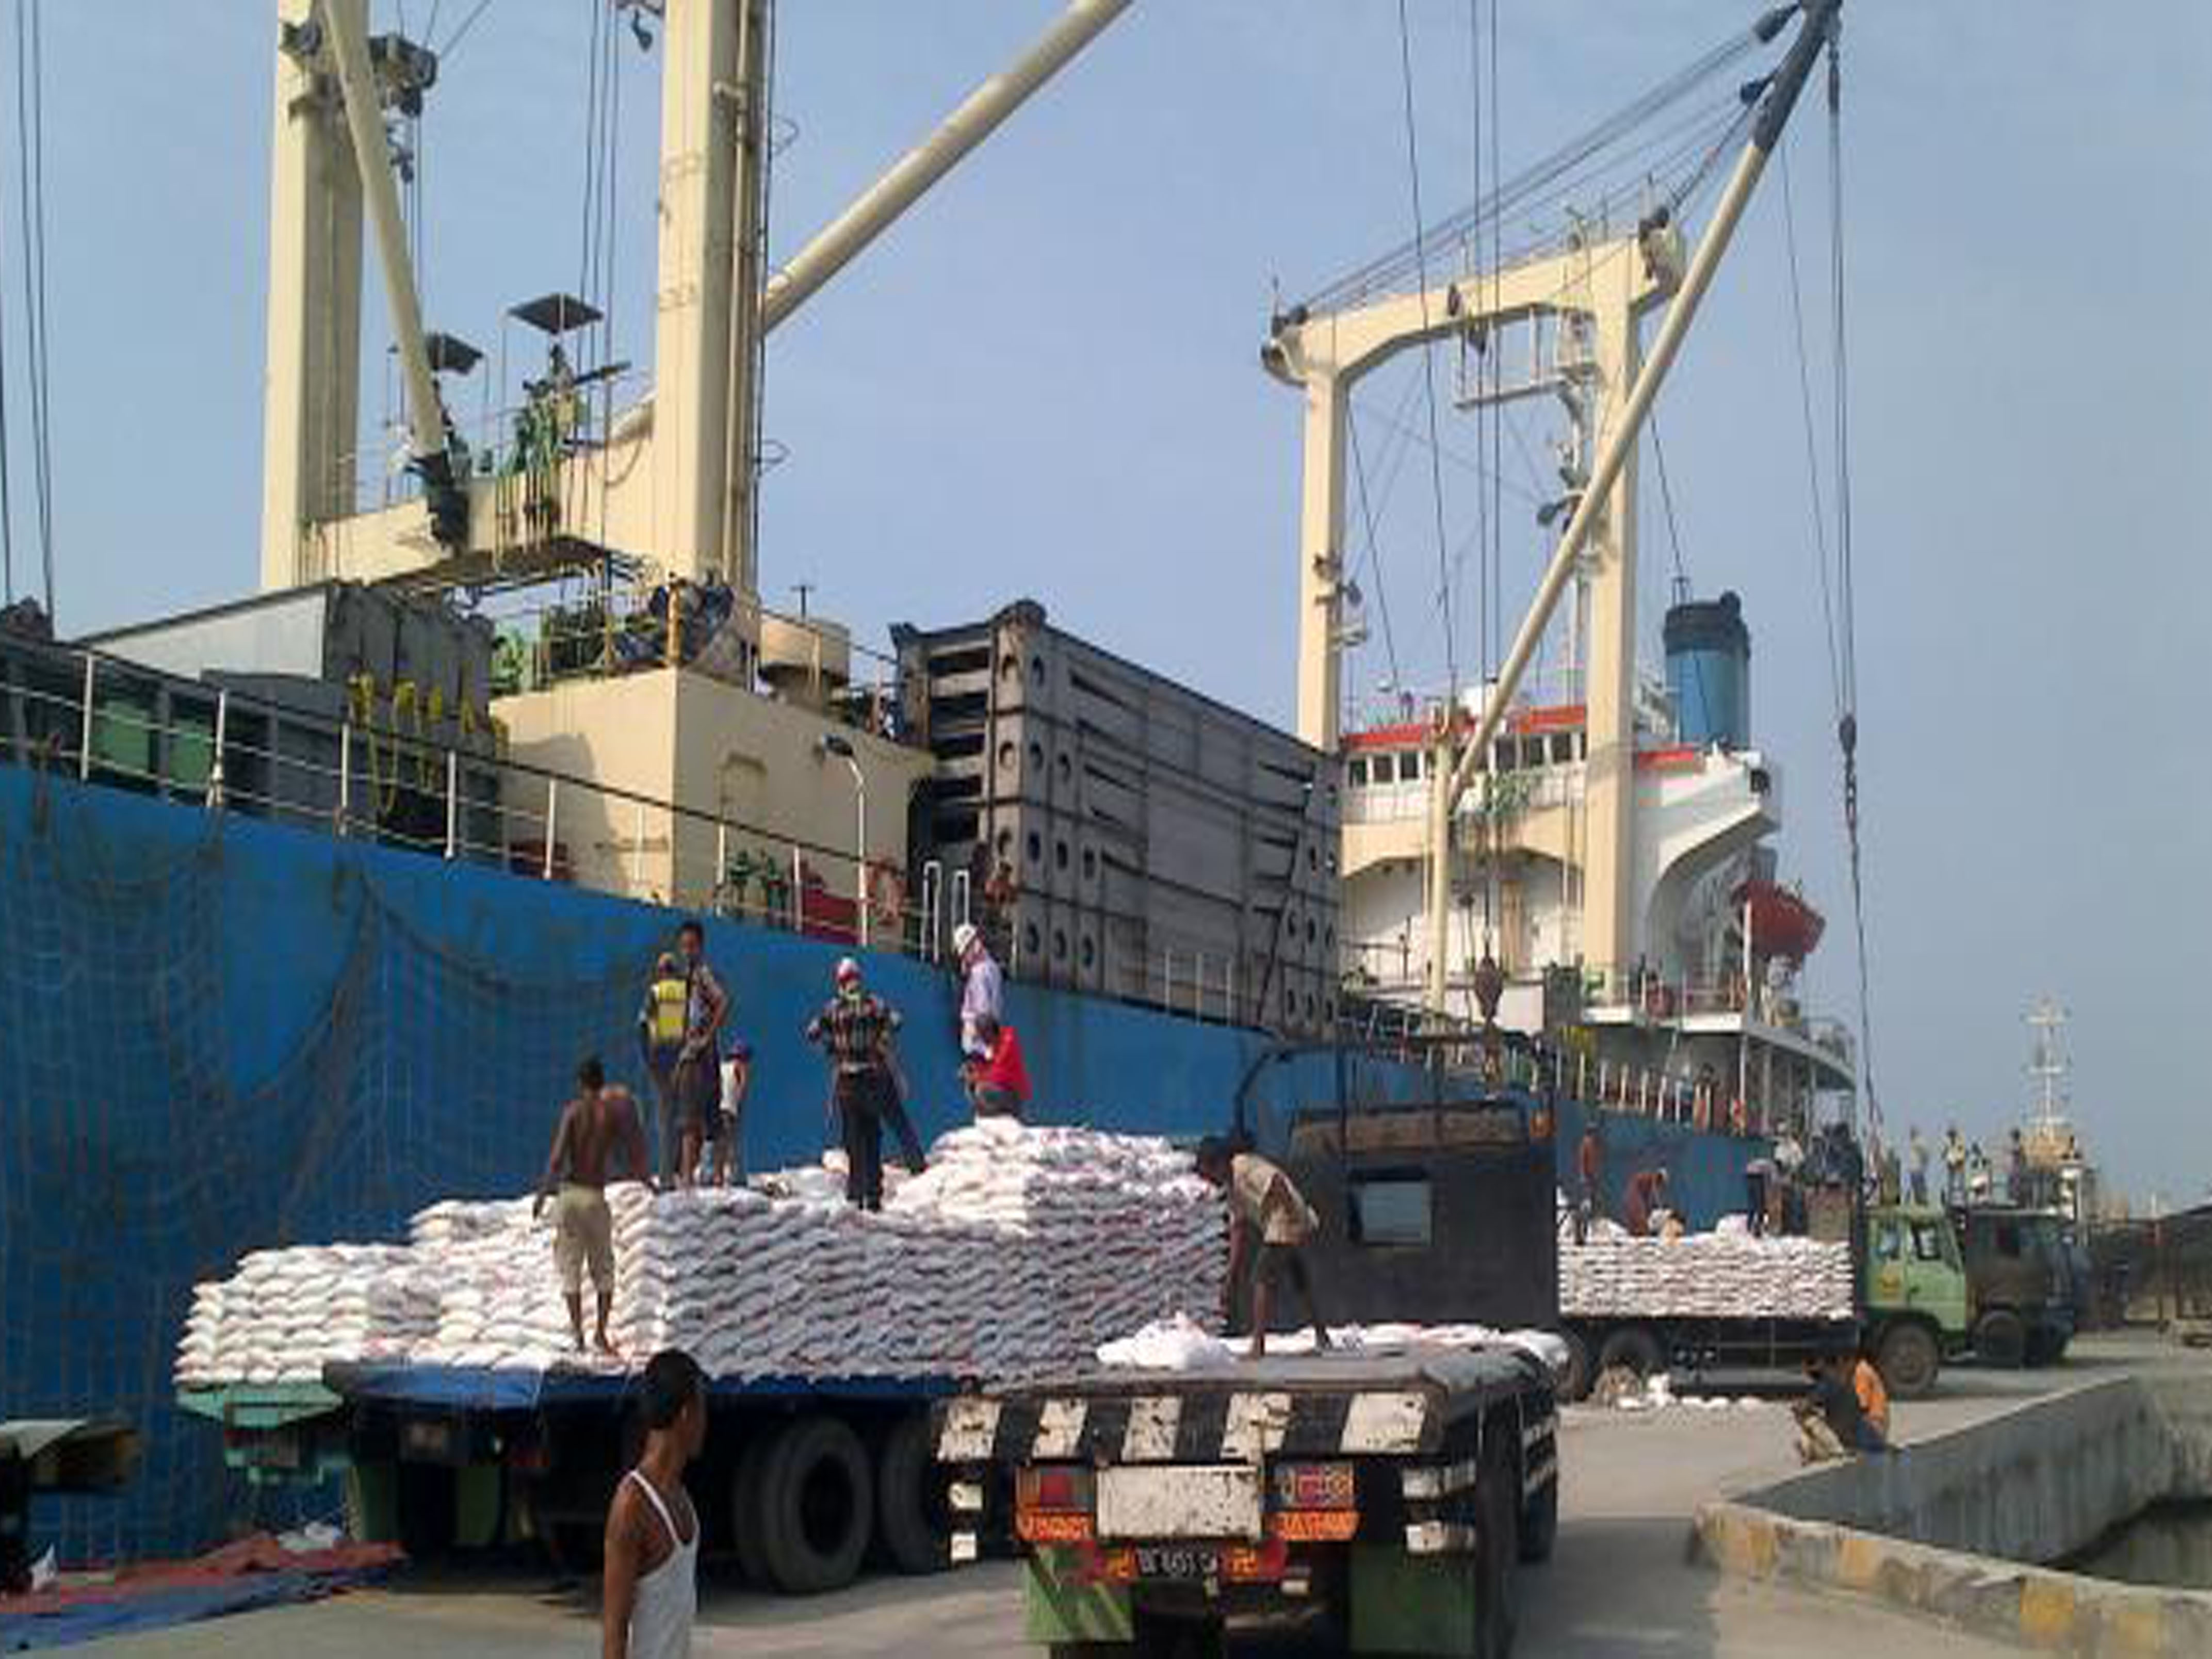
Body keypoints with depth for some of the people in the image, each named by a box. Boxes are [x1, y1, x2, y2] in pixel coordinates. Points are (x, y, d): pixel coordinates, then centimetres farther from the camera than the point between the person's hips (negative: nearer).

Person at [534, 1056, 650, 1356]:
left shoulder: (573, 1111, -2)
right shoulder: (613, 1112, 2)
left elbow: (557, 1158, -10)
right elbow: (632, 1154, 3)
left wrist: (542, 1194, -4)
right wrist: (647, 1180, 19)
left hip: (570, 1193, -1)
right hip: (596, 1196, 1)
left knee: (571, 1269, 4)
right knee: (604, 1269, 13)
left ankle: (578, 1334, 0)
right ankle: (602, 1334, 10)